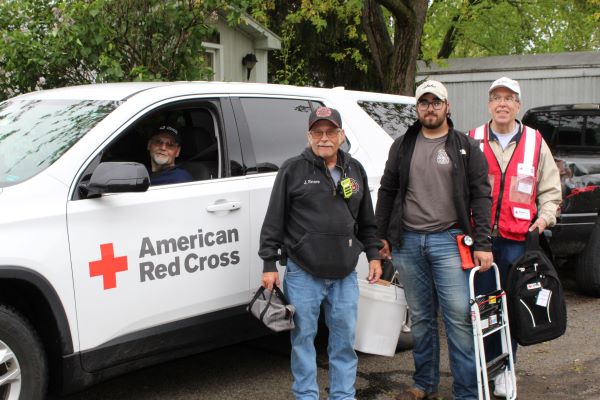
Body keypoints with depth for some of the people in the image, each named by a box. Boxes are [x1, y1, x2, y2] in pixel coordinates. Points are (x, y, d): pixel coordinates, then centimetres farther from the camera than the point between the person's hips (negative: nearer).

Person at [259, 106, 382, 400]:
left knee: (344, 339, 9)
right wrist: (269, 264, -6)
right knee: (303, 337, 5)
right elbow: (274, 221, -2)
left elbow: (366, 221, 19)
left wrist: (373, 255, 14)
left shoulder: (355, 170, 11)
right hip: (303, 274, -3)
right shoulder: (293, 170, -2)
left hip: (344, 275, 3)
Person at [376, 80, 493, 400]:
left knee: (459, 317, -6)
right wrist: (382, 235, 9)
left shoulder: (465, 146, 3)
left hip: (448, 241, -3)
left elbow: (480, 196, -1)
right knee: (420, 317, 11)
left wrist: (482, 243, -9)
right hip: (408, 242, 3)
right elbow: (387, 191, 15)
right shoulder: (403, 146, 12)